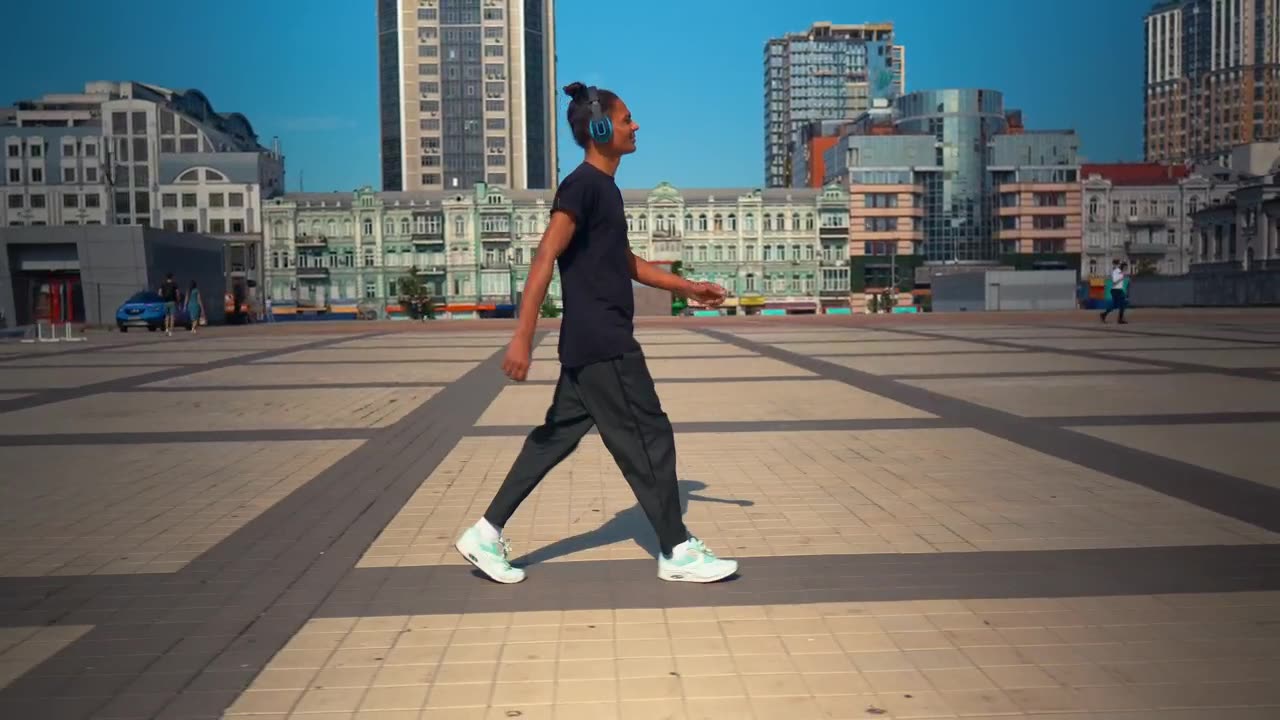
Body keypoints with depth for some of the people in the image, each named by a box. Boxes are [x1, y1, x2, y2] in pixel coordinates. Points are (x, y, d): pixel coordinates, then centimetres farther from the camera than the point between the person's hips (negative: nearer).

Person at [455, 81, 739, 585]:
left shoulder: (605, 188, 17)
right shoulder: (583, 185, -13)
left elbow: (624, 261, 28)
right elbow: (546, 258, -20)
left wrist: (687, 287, 24)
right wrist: (523, 337, -25)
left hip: (591, 345, 10)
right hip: (603, 345, -10)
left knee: (557, 436, 11)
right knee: (650, 438, -2)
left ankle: (486, 533, 16)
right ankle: (678, 552, 9)